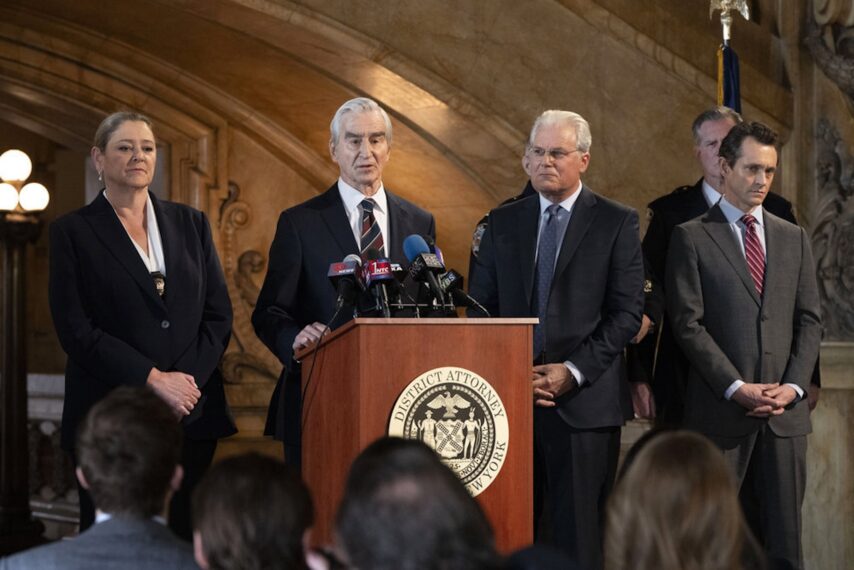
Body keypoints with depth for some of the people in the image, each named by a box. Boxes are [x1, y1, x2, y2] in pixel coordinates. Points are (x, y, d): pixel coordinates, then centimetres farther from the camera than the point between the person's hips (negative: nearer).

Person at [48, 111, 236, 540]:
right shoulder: (73, 232, 3)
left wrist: (187, 381, -6)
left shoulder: (190, 224, 14)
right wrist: (154, 380, -12)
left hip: (191, 415, 3)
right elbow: (75, 328, -6)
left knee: (183, 540, 0)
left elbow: (218, 314, 10)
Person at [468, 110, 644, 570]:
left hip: (585, 401, -3)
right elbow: (481, 308, 11)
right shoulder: (502, 223, 13)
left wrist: (573, 371, -11)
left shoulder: (616, 223, 3)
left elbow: (627, 313, -3)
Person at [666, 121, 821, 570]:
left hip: (786, 411, 4)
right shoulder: (692, 237, 1)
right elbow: (688, 323, -5)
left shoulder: (793, 238, 14)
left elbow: (809, 319, 11)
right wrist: (737, 389, -12)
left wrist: (793, 386, -4)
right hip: (719, 413, -4)